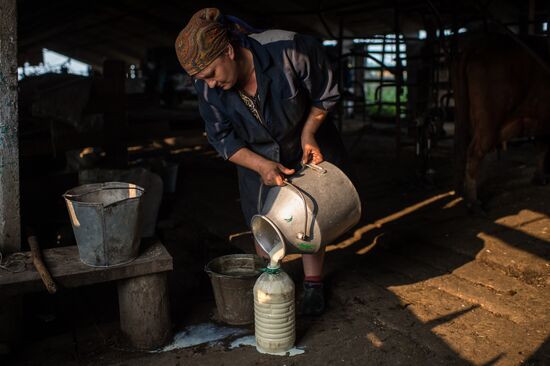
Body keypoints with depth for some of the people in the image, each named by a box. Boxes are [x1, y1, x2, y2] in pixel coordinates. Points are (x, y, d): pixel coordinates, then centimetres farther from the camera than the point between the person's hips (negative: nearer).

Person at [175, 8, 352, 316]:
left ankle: (313, 284, 23)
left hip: (305, 150, -2)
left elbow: (326, 93, -15)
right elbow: (223, 139, -15)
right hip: (257, 159, 2)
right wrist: (261, 166, -28)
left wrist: (308, 133, -22)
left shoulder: (290, 50, -33)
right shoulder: (208, 87, -23)